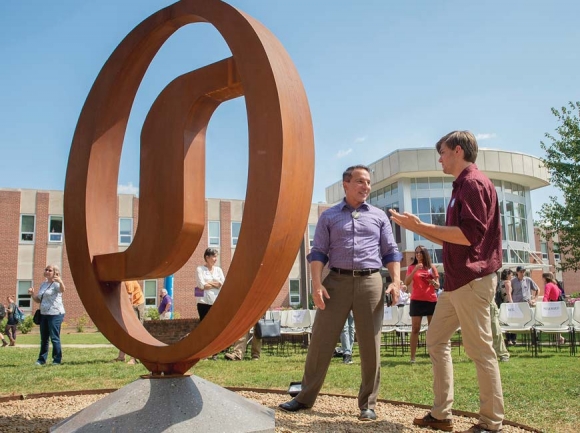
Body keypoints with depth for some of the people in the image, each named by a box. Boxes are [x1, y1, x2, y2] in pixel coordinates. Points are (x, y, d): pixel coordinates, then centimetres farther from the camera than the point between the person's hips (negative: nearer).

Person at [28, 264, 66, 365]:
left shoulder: (56, 284, -6)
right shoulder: (43, 285, 17)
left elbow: (62, 290, -31)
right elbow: (38, 300, 23)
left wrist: (60, 282, -52)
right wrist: (32, 294, 3)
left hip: (55, 314, -8)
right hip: (44, 314, 8)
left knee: (54, 338, -6)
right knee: (43, 338, 12)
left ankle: (57, 360, 1)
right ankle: (42, 359, 20)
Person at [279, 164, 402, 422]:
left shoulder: (379, 216, 14)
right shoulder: (329, 216, 11)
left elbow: (390, 252, 11)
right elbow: (318, 252, 5)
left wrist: (396, 281, -4)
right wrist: (317, 283, -9)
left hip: (370, 282, 1)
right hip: (337, 281, -1)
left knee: (370, 345, 2)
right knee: (321, 340, 1)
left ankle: (368, 403, 12)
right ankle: (306, 397, 12)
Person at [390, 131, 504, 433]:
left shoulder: (474, 182, -11)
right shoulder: (462, 186, 19)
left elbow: (469, 235, -21)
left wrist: (422, 225, -16)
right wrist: (414, 226, 19)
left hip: (472, 280, -11)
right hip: (457, 281, 11)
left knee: (479, 349, -4)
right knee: (435, 339, 11)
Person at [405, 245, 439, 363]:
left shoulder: (432, 267, 9)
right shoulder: (412, 267, 7)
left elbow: (438, 286, 10)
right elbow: (406, 282, -5)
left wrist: (432, 281, -11)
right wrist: (415, 270, -15)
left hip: (431, 300, 2)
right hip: (416, 300, -2)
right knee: (415, 329, -5)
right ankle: (412, 357, -7)